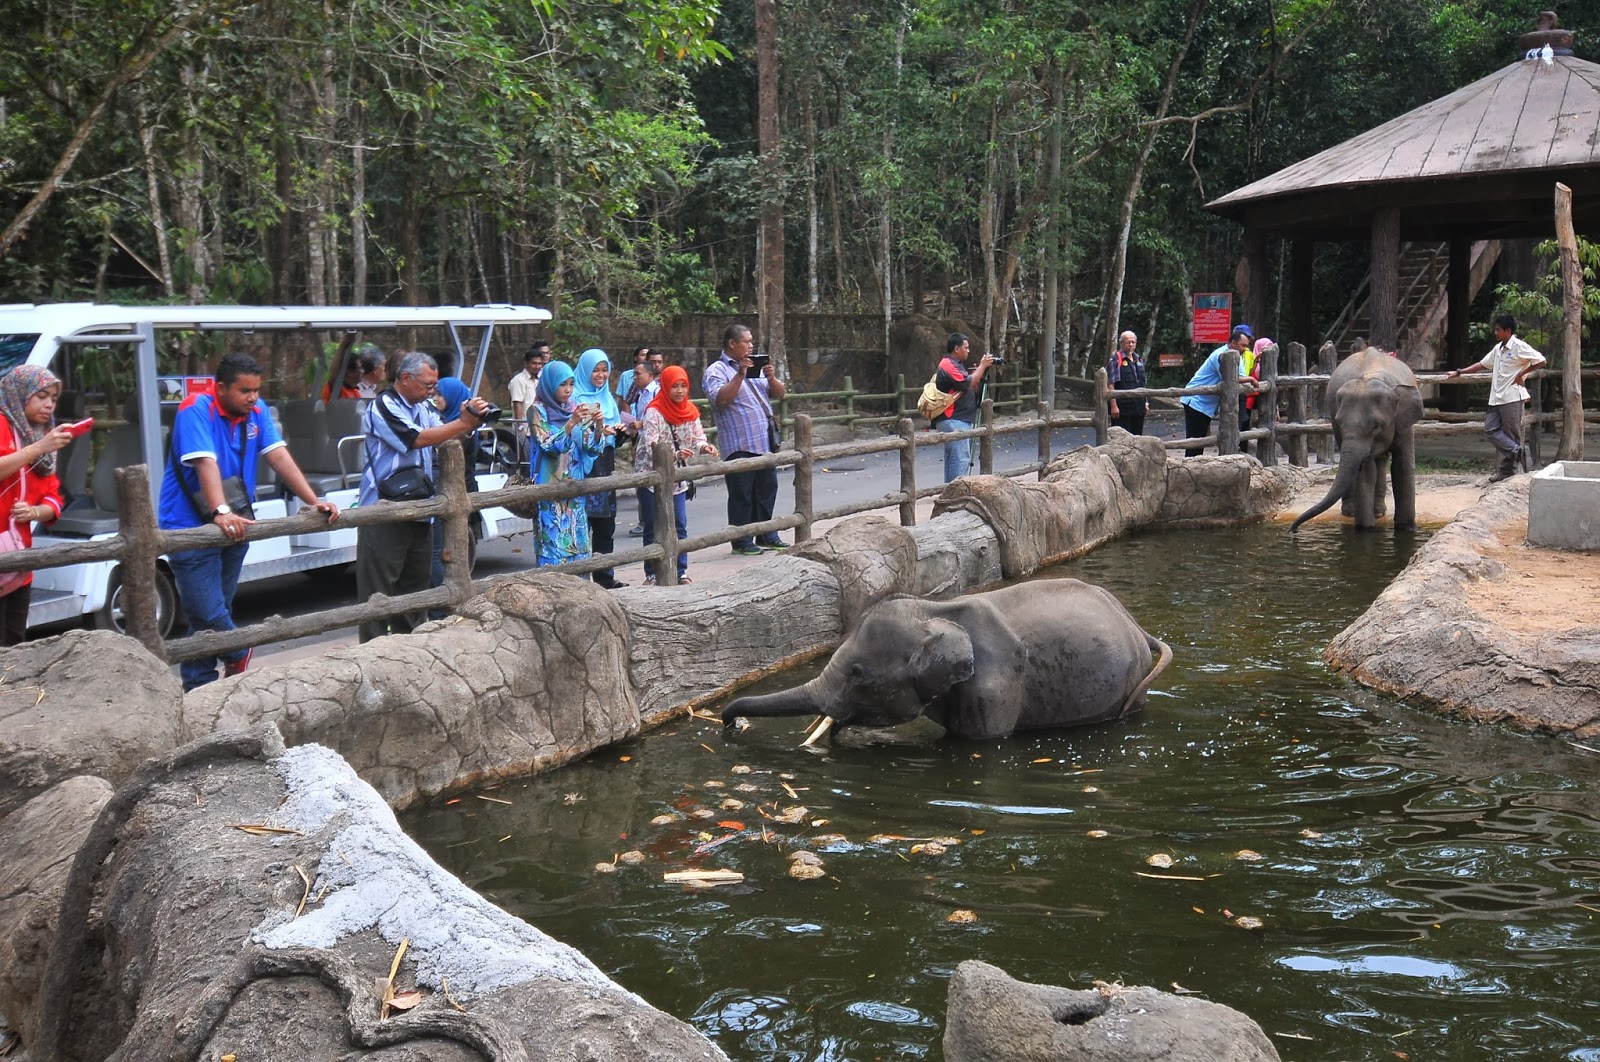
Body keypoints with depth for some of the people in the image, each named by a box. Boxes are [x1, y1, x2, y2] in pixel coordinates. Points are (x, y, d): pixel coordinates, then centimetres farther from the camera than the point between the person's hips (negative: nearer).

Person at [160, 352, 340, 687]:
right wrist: (221, 513, -41)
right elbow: (206, 464, -28)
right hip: (190, 528, -7)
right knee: (209, 615, -11)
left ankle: (198, 689, 23)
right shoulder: (197, 409, -17)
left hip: (235, 525, 7)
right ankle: (239, 655, 18)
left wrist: (313, 501, -14)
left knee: (218, 611, 12)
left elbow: (279, 456, -4)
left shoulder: (257, 411, 1)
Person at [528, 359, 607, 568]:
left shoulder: (574, 409, 11)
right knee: (553, 541, -9)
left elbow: (592, 447, 6)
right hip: (550, 488, -5)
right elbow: (549, 445, -15)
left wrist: (599, 425, -12)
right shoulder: (538, 411, -3)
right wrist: (572, 422, -25)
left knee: (577, 542, 4)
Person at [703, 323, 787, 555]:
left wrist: (771, 378, -5)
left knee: (767, 490, 12)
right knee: (742, 496, -1)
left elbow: (778, 394, 15)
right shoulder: (716, 371, -4)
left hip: (765, 442, 7)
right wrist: (740, 375, -21)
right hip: (739, 446, -7)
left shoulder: (756, 368, 17)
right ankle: (742, 542, 6)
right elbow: (721, 399, -20)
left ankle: (767, 536, 23)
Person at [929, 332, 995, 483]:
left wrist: (982, 368, 9)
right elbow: (968, 384, -19)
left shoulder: (956, 364, 20)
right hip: (953, 421, -11)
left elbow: (971, 383, 22)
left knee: (952, 458, 12)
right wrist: (982, 366, -10)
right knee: (961, 459, -15)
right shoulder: (948, 366, -13)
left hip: (957, 421, 11)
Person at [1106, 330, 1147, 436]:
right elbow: (1110, 384, -13)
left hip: (1139, 408, 7)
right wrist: (1113, 406, -18)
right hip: (1122, 409, -7)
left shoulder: (1139, 360, 16)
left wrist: (1146, 402, 16)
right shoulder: (1115, 360, -8)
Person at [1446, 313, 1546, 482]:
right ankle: (1517, 451, -1)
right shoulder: (1498, 348, 16)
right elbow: (1482, 364, 24)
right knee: (1491, 429, -1)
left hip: (1512, 397, -8)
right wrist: (1458, 373, 20)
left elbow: (1540, 360, -14)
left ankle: (1507, 470, -2)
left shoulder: (1519, 347, -9)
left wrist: (1521, 374, -11)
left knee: (1511, 434, -3)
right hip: (1497, 397, 8)